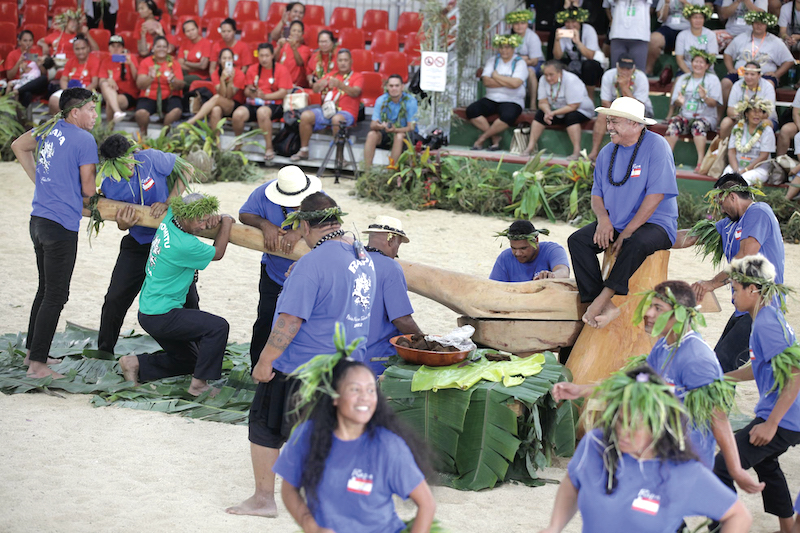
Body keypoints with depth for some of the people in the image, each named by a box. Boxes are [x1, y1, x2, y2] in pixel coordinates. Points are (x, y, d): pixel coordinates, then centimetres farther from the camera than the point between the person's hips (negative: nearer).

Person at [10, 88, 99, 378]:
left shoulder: (50, 128, 9)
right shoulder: (84, 140, -13)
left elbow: (18, 145, 27)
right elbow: (88, 189, -11)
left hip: (38, 220, 8)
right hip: (62, 226, -8)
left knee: (46, 289, 21)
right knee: (55, 296, -3)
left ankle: (33, 351, 29)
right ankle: (37, 365, -3)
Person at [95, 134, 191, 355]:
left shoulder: (151, 158, -21)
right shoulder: (108, 182, -15)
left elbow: (186, 171, -8)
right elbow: (122, 224, -4)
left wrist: (167, 203, -20)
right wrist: (123, 223, -31)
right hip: (137, 243, 2)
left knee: (187, 300, -3)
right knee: (115, 299, -1)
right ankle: (104, 352, 16)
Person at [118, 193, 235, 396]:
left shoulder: (170, 218, -4)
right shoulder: (184, 246, -27)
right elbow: (217, 253, -8)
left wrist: (214, 218, 1)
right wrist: (227, 221, 4)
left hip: (149, 311, 10)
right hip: (160, 316, -10)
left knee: (188, 361, 19)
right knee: (218, 327, -19)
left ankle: (136, 364, 15)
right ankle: (199, 384, -12)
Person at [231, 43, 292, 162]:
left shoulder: (281, 70, 4)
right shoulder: (253, 70, 15)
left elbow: (283, 92, -5)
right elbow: (247, 91, 13)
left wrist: (265, 96, -18)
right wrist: (251, 92, -13)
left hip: (273, 104, -4)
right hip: (253, 104, 4)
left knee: (262, 112, -40)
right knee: (238, 113, -28)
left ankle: (269, 149, -30)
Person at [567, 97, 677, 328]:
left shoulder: (656, 146, -11)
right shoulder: (607, 152, 9)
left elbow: (656, 195, -18)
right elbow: (597, 194, 15)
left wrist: (627, 232, -20)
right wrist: (603, 218, -9)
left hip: (655, 224, -6)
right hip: (615, 223, 7)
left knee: (636, 244, -39)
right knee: (577, 240, -16)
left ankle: (603, 298, -31)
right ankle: (606, 307, -25)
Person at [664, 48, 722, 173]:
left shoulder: (712, 79, 9)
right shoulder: (683, 79, 18)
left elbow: (714, 103, -2)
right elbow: (675, 102, 9)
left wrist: (705, 97, -24)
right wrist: (679, 101, -16)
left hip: (705, 117, -2)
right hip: (685, 116, 2)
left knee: (699, 124, -37)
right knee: (674, 122, -30)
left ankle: (701, 161, -41)